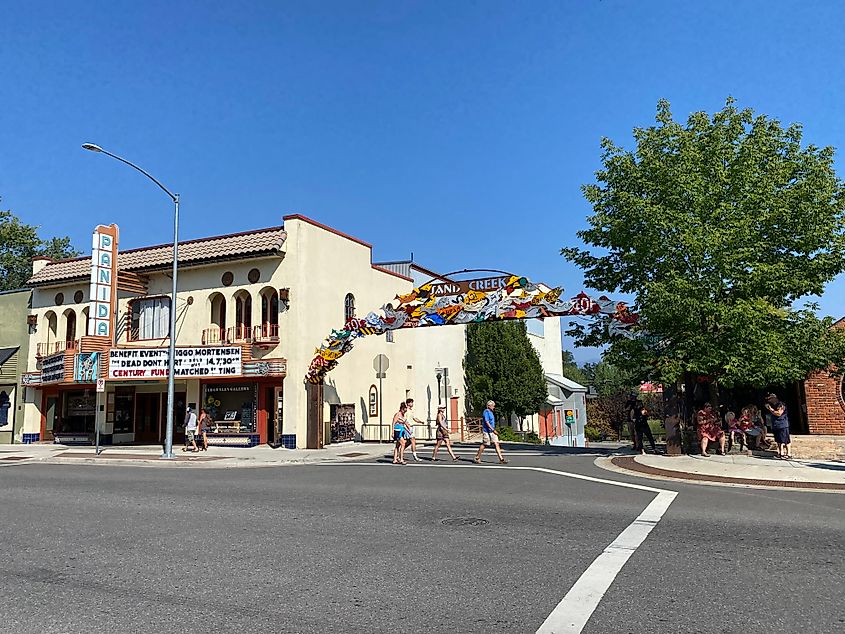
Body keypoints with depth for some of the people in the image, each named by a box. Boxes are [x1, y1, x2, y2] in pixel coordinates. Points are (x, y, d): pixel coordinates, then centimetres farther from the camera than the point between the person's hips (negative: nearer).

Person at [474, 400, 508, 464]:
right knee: (483, 444, -1)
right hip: (487, 431, -9)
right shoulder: (486, 412, -13)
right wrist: (493, 430, -22)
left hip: (492, 431, 9)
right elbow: (486, 422, -20)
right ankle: (477, 458, 12)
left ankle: (501, 459, -1)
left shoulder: (491, 412, 16)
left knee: (496, 444, 2)